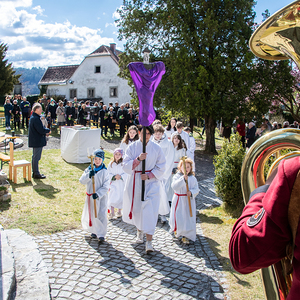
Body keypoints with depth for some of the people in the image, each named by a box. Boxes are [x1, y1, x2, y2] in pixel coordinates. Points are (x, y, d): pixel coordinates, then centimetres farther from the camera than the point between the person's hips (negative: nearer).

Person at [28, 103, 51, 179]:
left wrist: (45, 132, 6)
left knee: (35, 157, 17)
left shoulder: (33, 117, 12)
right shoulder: (36, 119, -21)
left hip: (35, 141, 11)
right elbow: (41, 130, -25)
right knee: (36, 157, -3)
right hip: (37, 141, -11)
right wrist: (48, 130, -8)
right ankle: (36, 174, 4)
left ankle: (35, 172, 26)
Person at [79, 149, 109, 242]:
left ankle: (101, 234, 1)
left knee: (101, 215, -8)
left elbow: (106, 186, -9)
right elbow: (81, 181, -7)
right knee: (91, 214, 14)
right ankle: (94, 231, 33)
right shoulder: (89, 169, 2)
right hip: (90, 196, 3)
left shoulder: (104, 172, -6)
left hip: (101, 196, -3)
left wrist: (98, 194, -21)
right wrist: (88, 175, -25)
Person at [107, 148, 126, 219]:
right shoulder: (111, 164, 1)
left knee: (120, 197, 8)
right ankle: (111, 212, 1)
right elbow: (109, 173, 2)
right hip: (113, 183, 1)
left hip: (121, 183, -1)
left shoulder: (123, 163, -7)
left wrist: (120, 176, -23)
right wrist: (114, 177, -16)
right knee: (112, 197, -6)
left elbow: (126, 173, -7)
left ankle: (119, 211, 26)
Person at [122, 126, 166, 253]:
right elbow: (126, 166, -8)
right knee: (136, 209, 12)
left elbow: (161, 167, 0)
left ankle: (149, 242, -4)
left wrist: (149, 175, -14)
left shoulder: (156, 148, -2)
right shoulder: (132, 147, -1)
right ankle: (139, 231, 39)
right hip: (135, 183, 2)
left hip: (151, 183, -1)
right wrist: (138, 159, -23)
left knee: (150, 211, -9)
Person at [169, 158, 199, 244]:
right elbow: (174, 186, -21)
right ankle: (176, 229, 35)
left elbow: (196, 189, 0)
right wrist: (183, 179, -31)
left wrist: (191, 192, -21)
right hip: (178, 200, -1)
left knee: (188, 219, 0)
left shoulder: (193, 178, 1)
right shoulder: (177, 176, -5)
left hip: (189, 201, 1)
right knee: (177, 217, 3)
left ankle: (185, 236, 13)